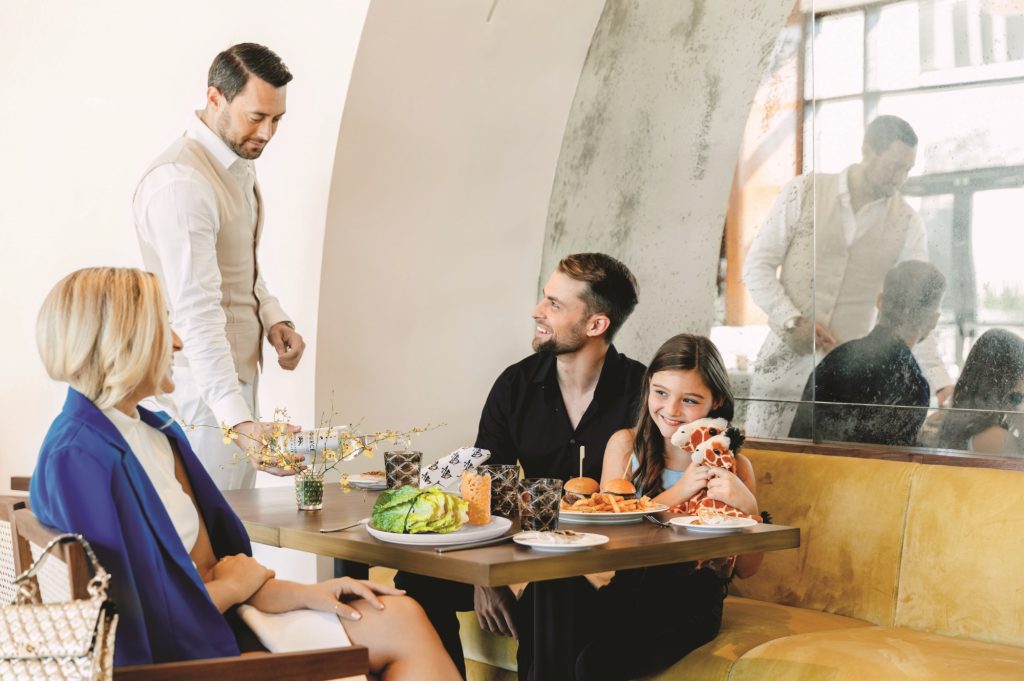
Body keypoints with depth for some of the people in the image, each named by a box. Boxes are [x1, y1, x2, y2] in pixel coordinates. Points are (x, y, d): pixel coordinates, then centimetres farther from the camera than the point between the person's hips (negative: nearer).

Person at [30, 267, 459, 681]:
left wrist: (303, 593, 0)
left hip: (223, 624, 9)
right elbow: (138, 625, -21)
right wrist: (233, 586, -6)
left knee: (403, 617, -5)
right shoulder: (77, 458, -18)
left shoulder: (157, 432, 12)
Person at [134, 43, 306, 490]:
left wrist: (273, 318, 3)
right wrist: (239, 420, -39)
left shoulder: (239, 163, 9)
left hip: (236, 380, 10)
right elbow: (197, 315, -31)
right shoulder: (180, 182, -23)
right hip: (202, 398, -9)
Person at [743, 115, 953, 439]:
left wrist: (941, 382, -11)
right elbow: (756, 267, 0)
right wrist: (794, 322, -13)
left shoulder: (907, 224, 2)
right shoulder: (805, 191, -1)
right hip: (785, 361, -1)